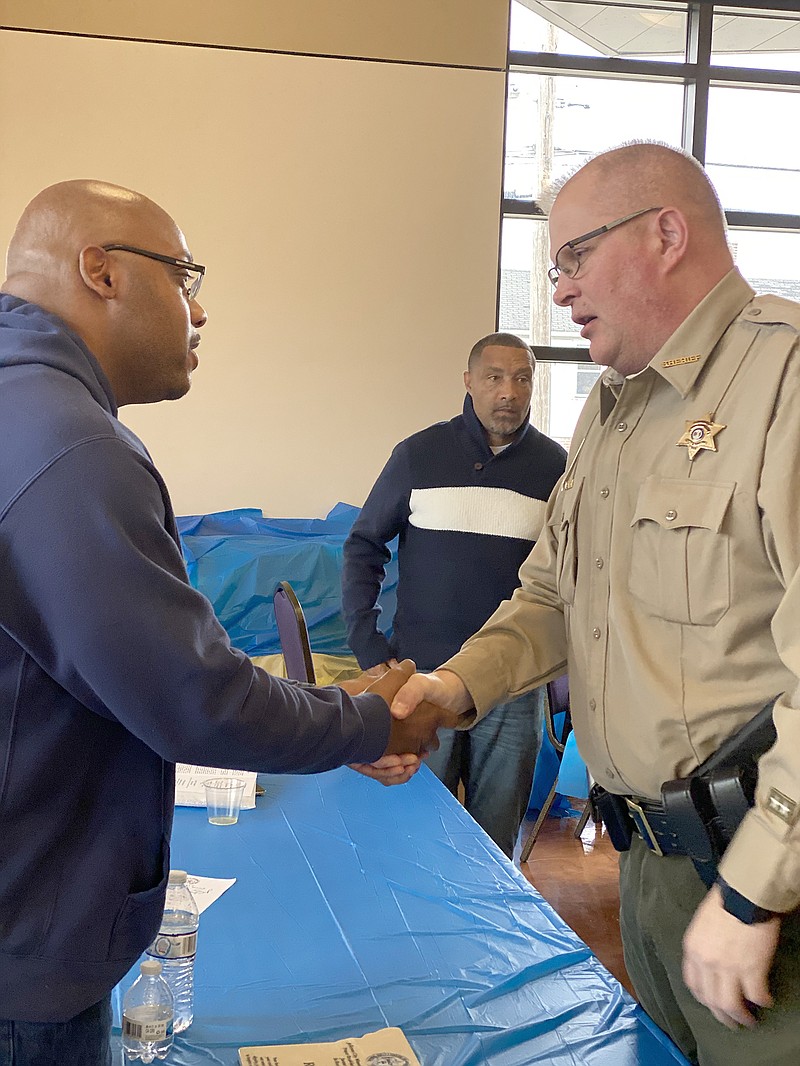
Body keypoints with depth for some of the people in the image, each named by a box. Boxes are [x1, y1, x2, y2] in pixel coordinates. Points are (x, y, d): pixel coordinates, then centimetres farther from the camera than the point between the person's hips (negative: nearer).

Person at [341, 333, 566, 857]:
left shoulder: (554, 466, 2)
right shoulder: (419, 454, 0)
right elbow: (363, 547, 5)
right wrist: (368, 647, -3)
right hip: (421, 676, 0)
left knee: (495, 841, 11)